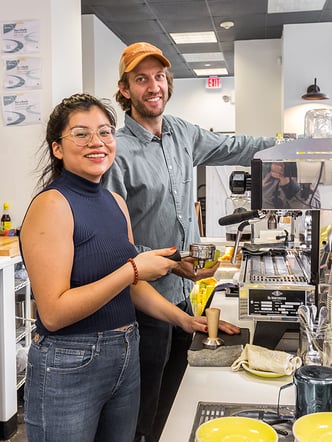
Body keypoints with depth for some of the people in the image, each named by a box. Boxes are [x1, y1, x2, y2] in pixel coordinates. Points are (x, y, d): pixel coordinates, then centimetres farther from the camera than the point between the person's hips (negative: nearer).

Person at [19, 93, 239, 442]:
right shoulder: (52, 205, -16)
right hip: (67, 369, -7)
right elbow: (53, 313, -21)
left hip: (125, 358, 7)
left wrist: (184, 320, 4)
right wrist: (133, 269, -22)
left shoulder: (115, 203, 7)